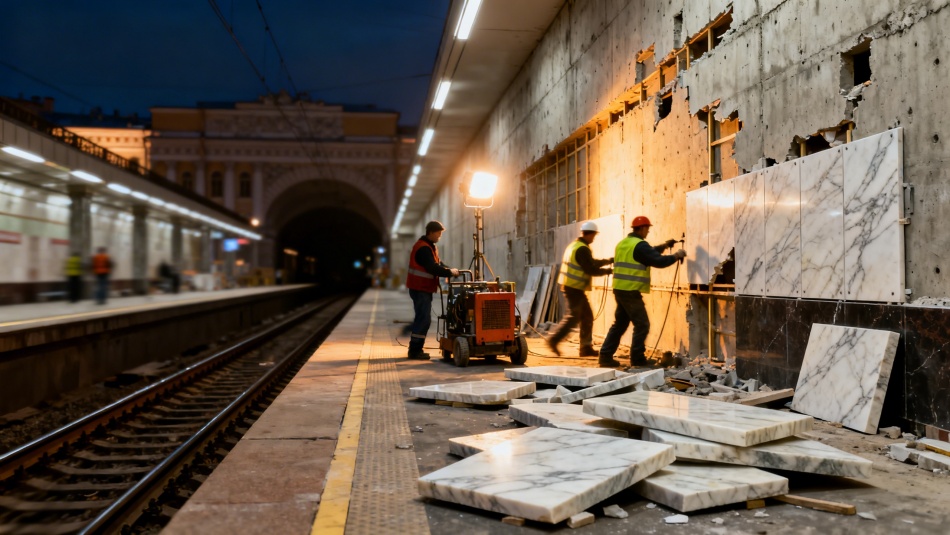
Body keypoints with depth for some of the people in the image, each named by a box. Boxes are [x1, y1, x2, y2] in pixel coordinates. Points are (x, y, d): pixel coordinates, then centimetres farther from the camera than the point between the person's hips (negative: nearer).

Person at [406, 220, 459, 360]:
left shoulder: (430, 246, 16)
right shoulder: (423, 248, -18)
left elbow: (437, 264, 18)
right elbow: (433, 268, -25)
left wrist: (449, 270, 1)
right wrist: (450, 272, -17)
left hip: (425, 288, 11)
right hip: (420, 288, -11)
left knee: (422, 318, 13)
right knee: (423, 318, -11)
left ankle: (416, 349, 19)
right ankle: (415, 351, -7)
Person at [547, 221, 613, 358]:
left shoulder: (575, 245, 15)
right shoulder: (582, 249, -17)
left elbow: (591, 262, 24)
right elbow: (591, 270, -17)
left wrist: (607, 261, 23)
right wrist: (607, 271, -4)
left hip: (570, 286, 10)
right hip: (574, 288, -10)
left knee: (587, 316, 12)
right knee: (573, 317, -7)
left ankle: (586, 347, 14)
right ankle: (554, 340, -4)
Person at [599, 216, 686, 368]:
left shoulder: (623, 243, 18)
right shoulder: (639, 245, -12)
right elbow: (658, 261, -16)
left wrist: (662, 246, 25)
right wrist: (676, 256, -2)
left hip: (620, 290, 9)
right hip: (631, 292, -9)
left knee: (620, 324, 15)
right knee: (642, 325, -1)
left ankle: (605, 356, 13)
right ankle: (638, 360, 1)